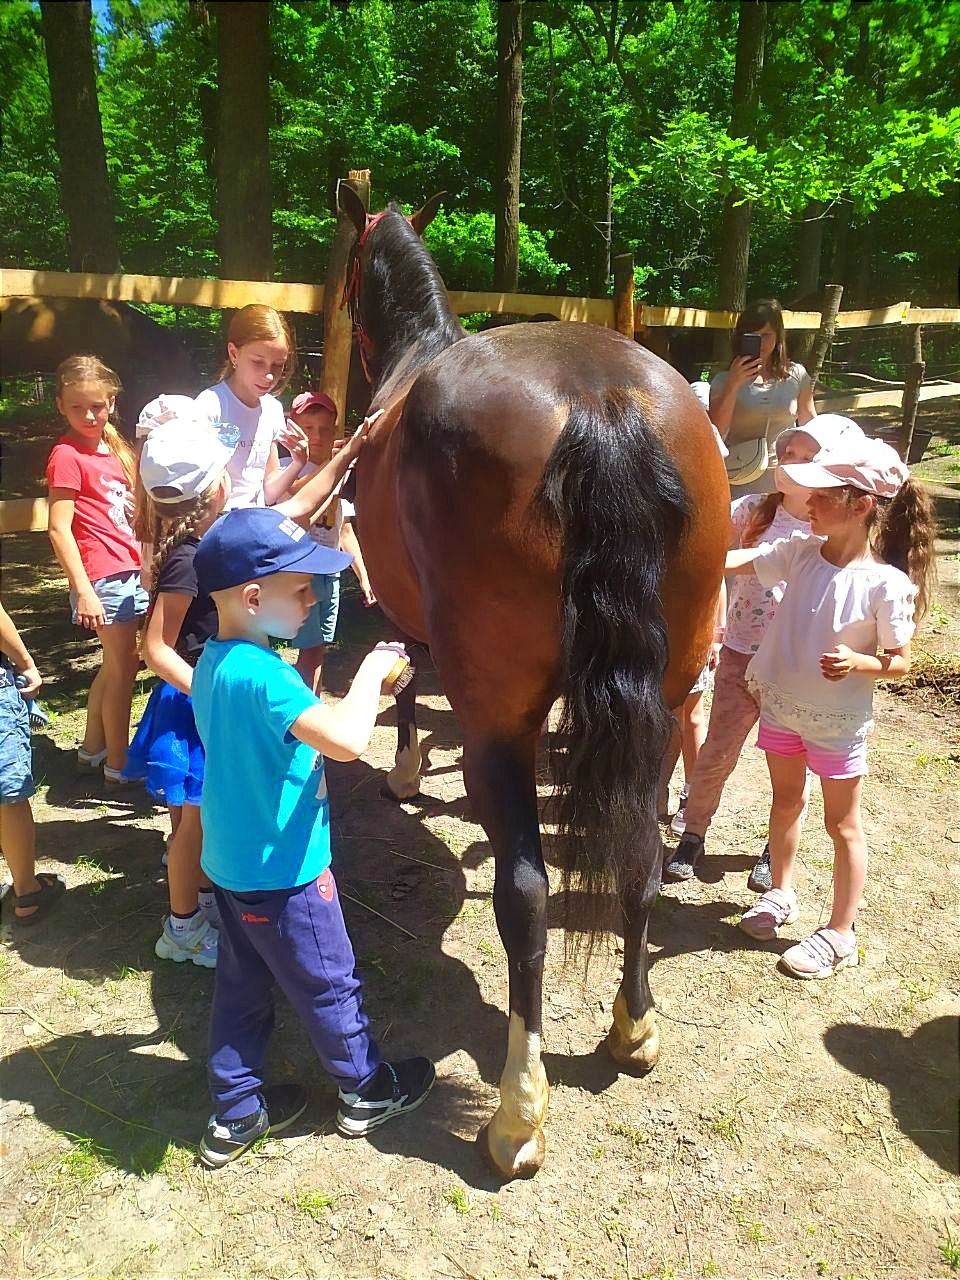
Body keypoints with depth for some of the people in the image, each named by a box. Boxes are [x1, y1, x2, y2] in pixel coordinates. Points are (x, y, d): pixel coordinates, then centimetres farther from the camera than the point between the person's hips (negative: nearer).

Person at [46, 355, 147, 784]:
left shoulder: (114, 449, 13)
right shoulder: (66, 455, -10)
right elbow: (59, 528, -15)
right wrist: (83, 591, -19)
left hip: (131, 571, 8)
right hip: (102, 576, -8)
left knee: (115, 665, 17)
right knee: (124, 667, -1)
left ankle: (92, 747, 32)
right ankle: (118, 765, 12)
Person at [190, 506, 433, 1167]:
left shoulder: (215, 662, 1)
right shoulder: (263, 673, -30)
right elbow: (347, 741, -42)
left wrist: (365, 686, 2)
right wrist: (372, 672, -25)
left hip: (232, 864, 8)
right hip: (283, 873, -8)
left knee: (241, 986, 21)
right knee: (330, 986, 14)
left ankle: (236, 1113, 37)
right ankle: (367, 1091, 36)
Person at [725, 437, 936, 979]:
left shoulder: (887, 584, -21)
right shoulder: (801, 552, -8)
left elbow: (900, 661, -13)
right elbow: (737, 560, -10)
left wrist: (858, 662, -32)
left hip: (838, 721, -5)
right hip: (781, 705, 5)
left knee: (843, 824, 10)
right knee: (786, 801, 22)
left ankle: (841, 935, 26)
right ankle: (782, 894, 44)